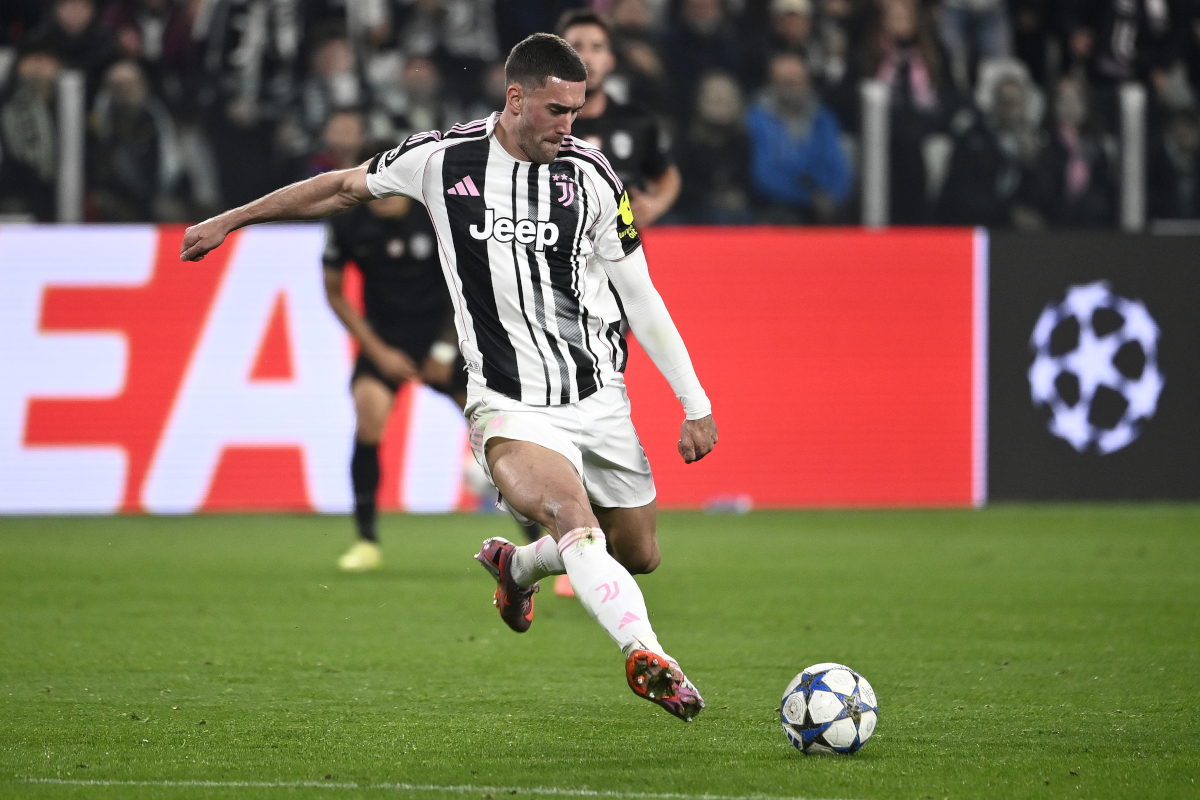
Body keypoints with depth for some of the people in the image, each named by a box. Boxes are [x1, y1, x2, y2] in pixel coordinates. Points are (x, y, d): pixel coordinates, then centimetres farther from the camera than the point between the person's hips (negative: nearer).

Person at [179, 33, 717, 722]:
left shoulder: (589, 173, -2)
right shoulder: (443, 158, -5)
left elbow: (639, 296, 5)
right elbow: (345, 187, 13)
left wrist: (696, 403, 3)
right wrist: (231, 220, 18)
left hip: (600, 400, 3)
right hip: (511, 407, -3)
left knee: (638, 557, 11)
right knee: (573, 515, -31)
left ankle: (518, 565, 39)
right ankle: (646, 656, -47)